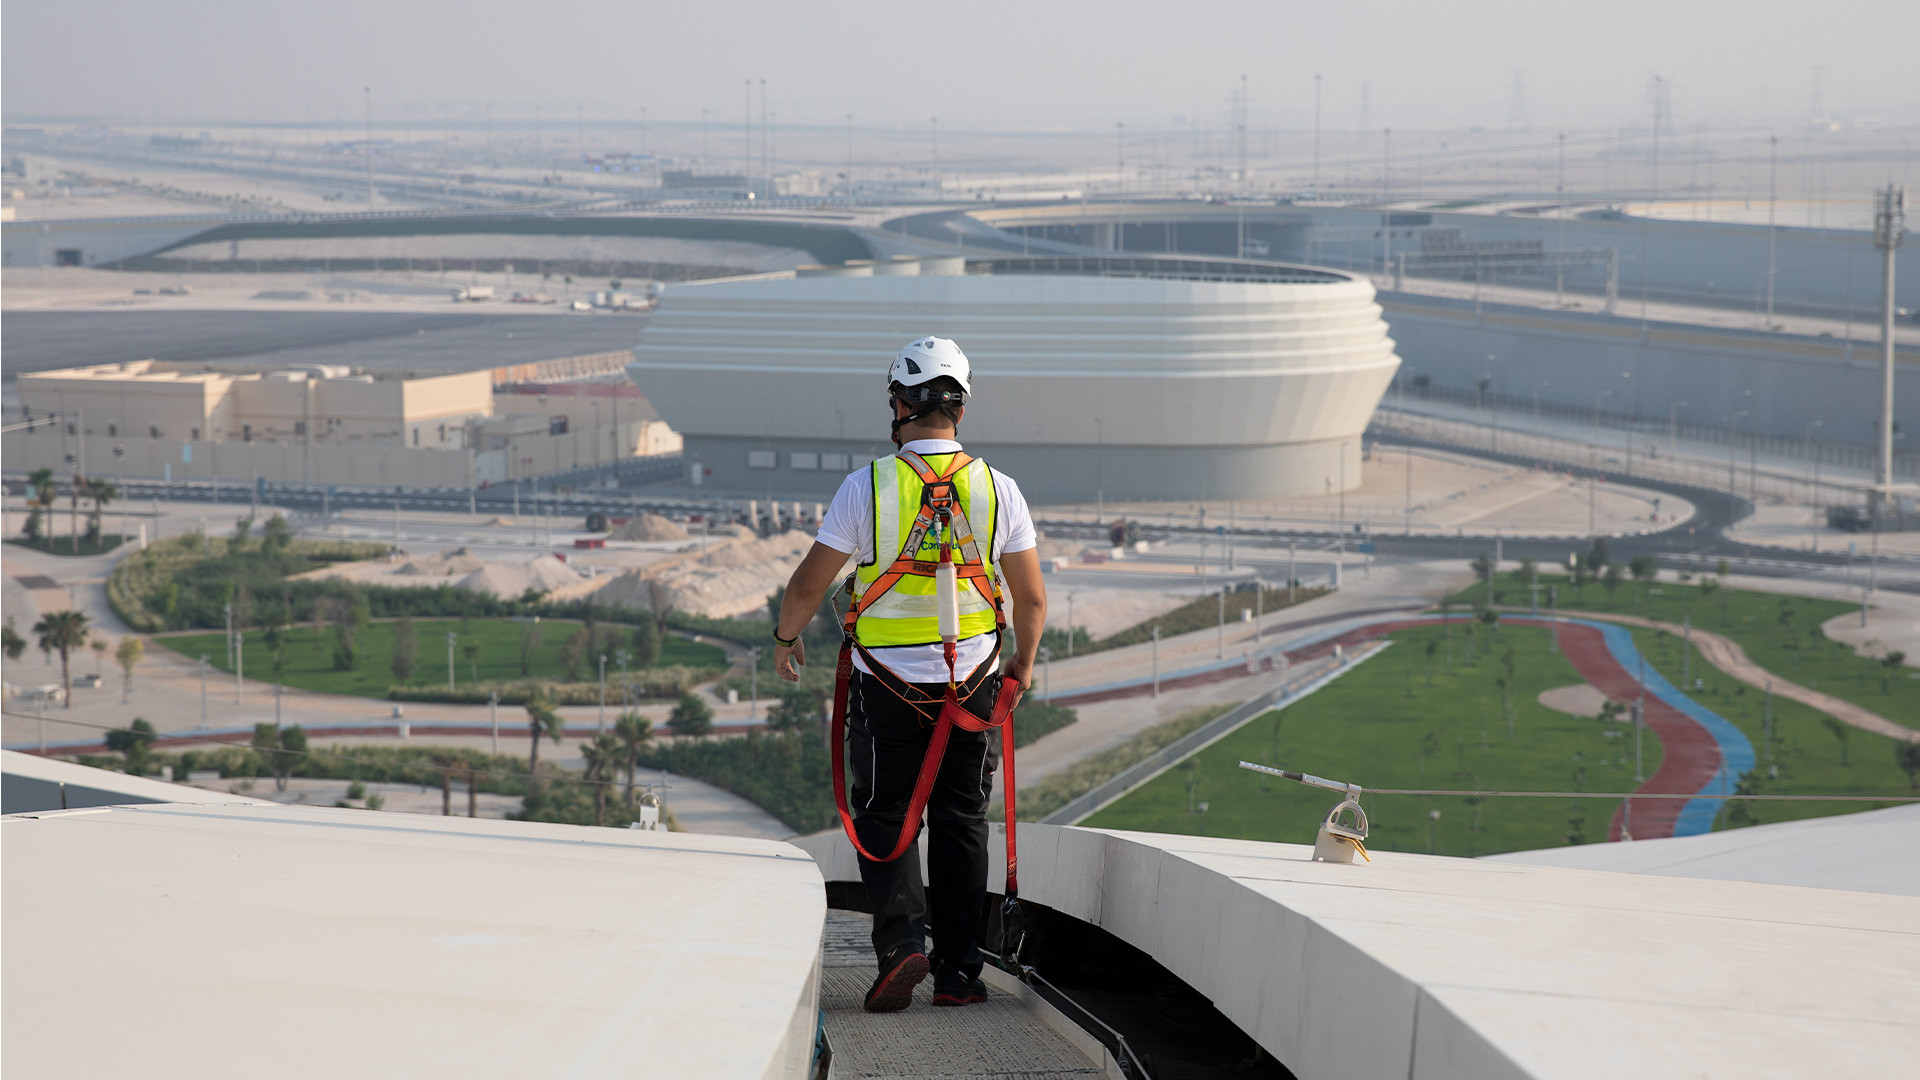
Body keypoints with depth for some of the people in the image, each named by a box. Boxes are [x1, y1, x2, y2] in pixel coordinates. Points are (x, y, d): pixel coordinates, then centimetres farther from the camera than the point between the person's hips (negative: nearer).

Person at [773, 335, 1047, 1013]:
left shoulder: (868, 486, -11)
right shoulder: (999, 490, -5)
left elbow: (809, 584, -7)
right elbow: (1031, 598, 1)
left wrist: (786, 637, 12)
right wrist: (1024, 662, 19)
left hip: (886, 684, -2)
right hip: (972, 680, 2)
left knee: (885, 819, 9)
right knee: (961, 823, 11)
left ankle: (901, 943, -10)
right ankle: (957, 970, 11)